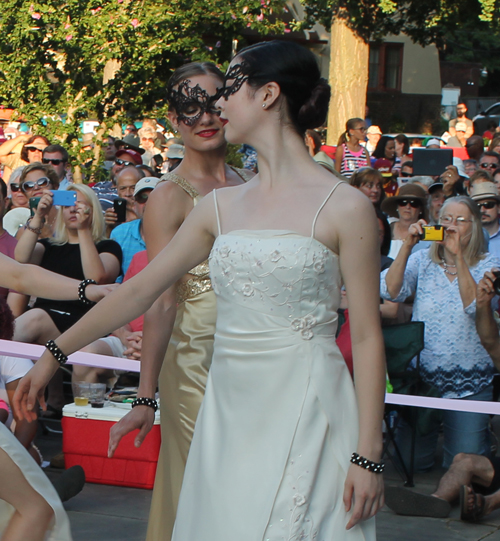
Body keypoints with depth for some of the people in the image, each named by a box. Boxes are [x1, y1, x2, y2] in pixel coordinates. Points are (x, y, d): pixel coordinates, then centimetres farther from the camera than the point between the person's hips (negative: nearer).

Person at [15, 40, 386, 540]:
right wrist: (53, 355, 15)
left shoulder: (344, 207, -5)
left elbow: (366, 338, -7)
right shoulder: (221, 207, 11)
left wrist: (368, 456, -11)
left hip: (305, 414, -5)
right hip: (227, 411, 5)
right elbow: (139, 289, 15)